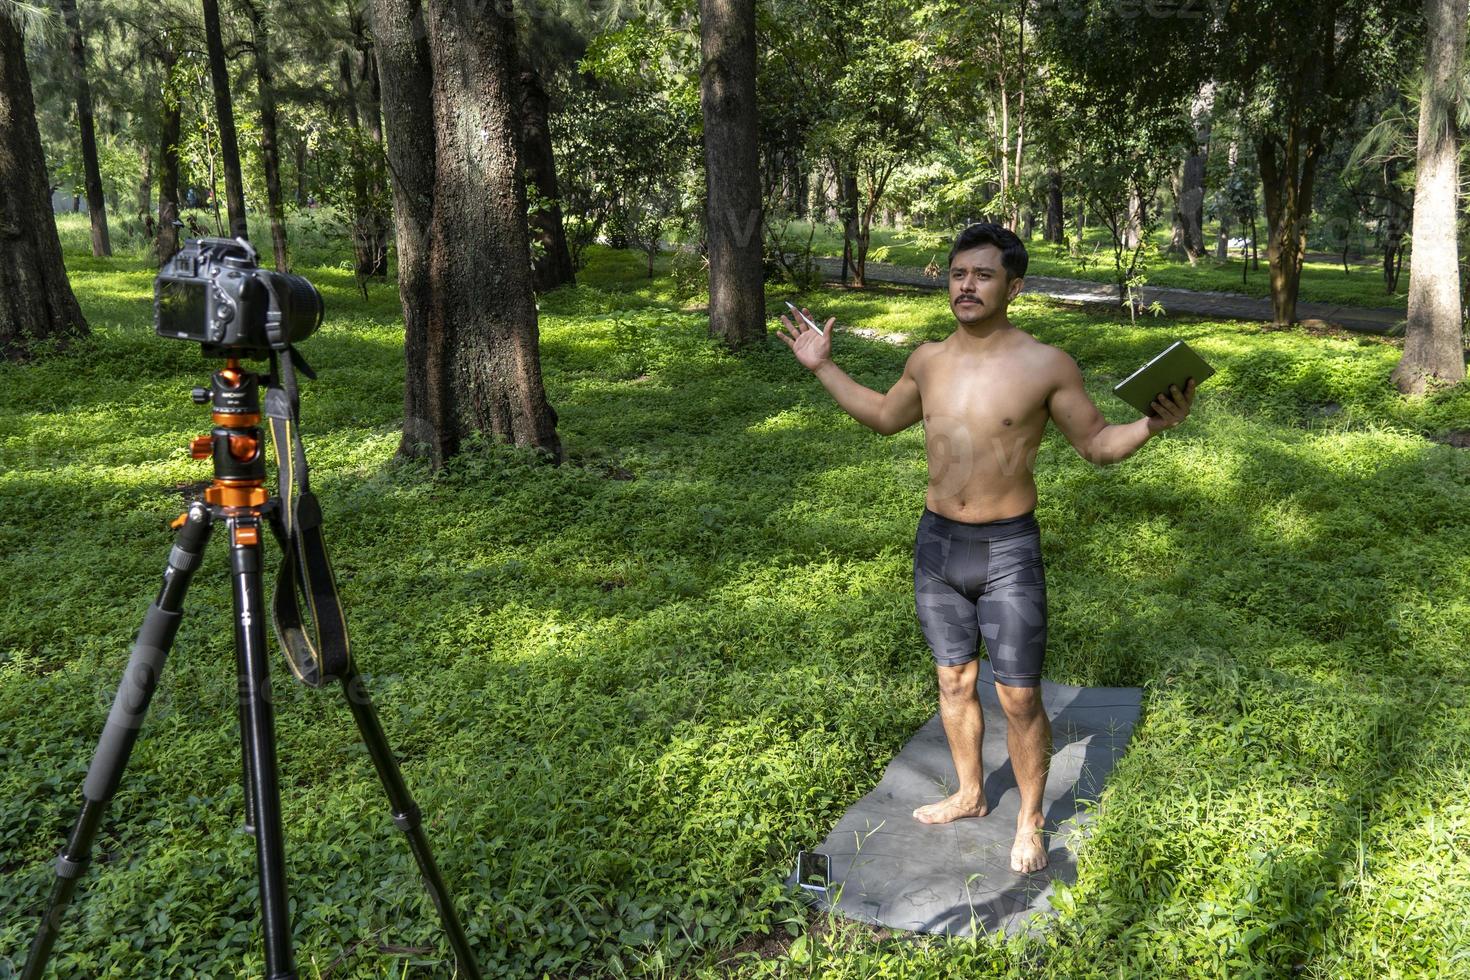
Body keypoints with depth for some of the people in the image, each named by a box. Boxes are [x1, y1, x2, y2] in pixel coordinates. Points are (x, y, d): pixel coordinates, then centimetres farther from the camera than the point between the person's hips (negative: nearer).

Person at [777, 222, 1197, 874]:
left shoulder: (1046, 365, -10)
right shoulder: (929, 361, 3)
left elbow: (1097, 444, -2)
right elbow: (885, 417, 21)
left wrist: (1151, 424, -21)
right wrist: (823, 368, 18)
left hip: (1009, 552, -4)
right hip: (937, 545, 5)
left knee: (1019, 699, 4)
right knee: (954, 680, 18)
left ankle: (1029, 822, 27)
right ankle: (970, 794, 41)